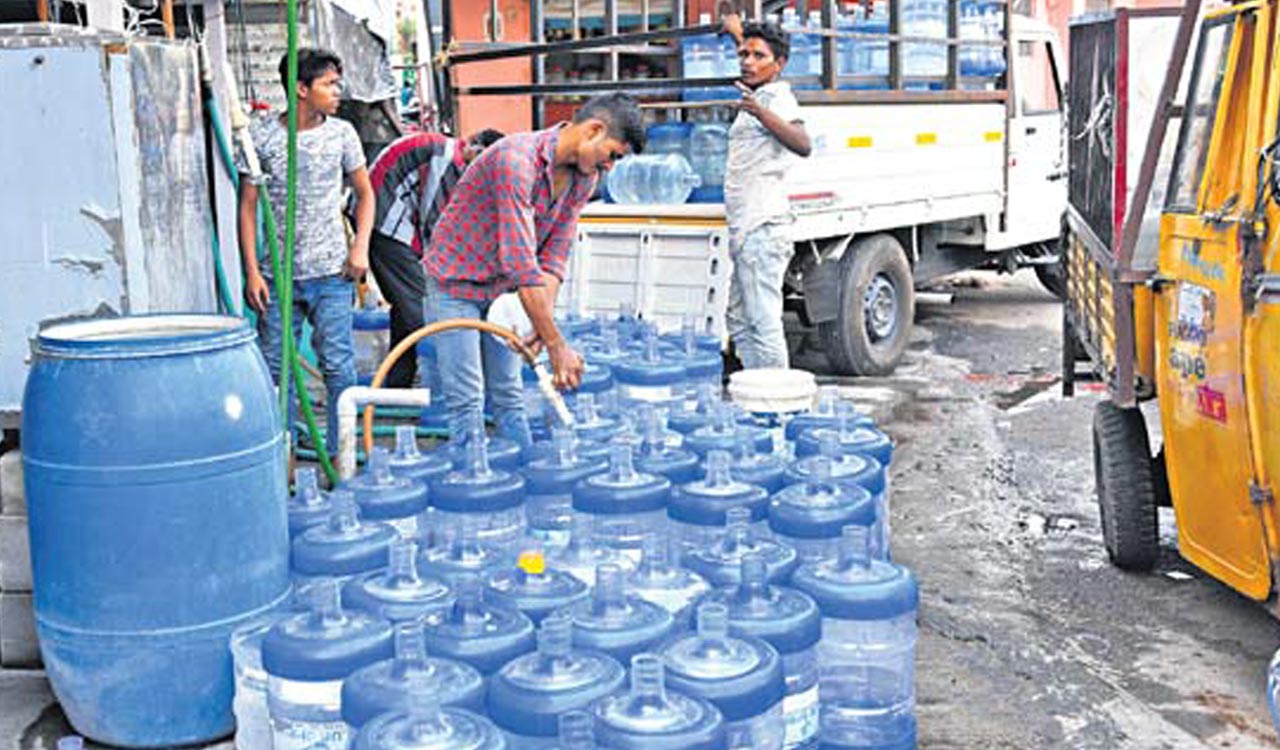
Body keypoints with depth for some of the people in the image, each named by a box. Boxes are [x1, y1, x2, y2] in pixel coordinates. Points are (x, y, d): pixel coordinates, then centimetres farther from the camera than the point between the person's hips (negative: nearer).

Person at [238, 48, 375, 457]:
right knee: (275, 366, 5)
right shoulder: (262, 134, -1)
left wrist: (360, 247, 0)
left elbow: (364, 193, 13)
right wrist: (252, 270, -3)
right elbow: (248, 206, 2)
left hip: (331, 273, 0)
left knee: (337, 365, -3)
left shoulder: (341, 133, 3)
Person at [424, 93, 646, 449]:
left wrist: (543, 325, -16)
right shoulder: (516, 160, -31)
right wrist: (557, 345, -34)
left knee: (508, 398, 9)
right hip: (456, 282, -7)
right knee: (466, 401, -10)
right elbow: (520, 262, -35)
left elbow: (554, 257, -3)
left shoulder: (584, 177, -3)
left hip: (502, 289, 7)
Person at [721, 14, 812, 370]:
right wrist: (738, 32, 54)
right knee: (739, 322, 13)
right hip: (745, 230, 10)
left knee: (764, 324, -12)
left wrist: (761, 114, -45)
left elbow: (802, 144, -31)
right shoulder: (760, 96, 18)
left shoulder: (778, 97, -10)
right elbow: (752, 65, 45)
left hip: (762, 229, -10)